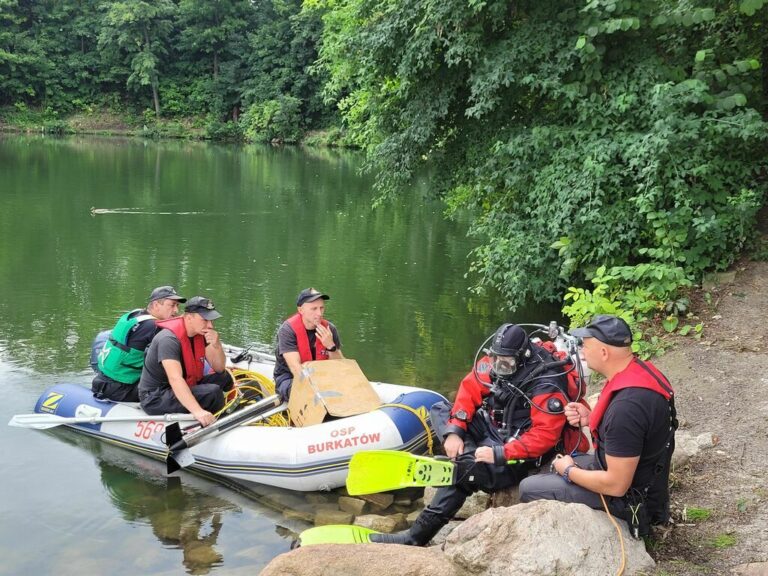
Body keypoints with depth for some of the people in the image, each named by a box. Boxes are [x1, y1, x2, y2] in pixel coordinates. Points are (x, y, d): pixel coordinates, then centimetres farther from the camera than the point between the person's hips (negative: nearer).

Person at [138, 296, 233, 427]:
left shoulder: (201, 333, 1)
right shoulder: (169, 339, -25)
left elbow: (219, 369, 4)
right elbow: (175, 379, -38)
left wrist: (216, 345, -17)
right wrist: (198, 411, -49)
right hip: (155, 398, -9)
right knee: (213, 392, -25)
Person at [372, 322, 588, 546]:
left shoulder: (546, 385, -25)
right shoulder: (496, 362, -7)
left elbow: (545, 435, -29)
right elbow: (469, 390, -5)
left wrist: (500, 454, -33)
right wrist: (454, 431, -17)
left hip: (517, 452, -8)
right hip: (492, 426, 8)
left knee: (466, 468, -29)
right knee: (440, 410, 2)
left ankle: (417, 537, -22)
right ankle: (467, 453, -14)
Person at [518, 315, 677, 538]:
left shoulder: (627, 404, -35)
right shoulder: (640, 369, -7)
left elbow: (616, 485, -30)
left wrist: (569, 471, -13)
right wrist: (591, 418, -1)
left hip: (627, 496, -9)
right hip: (643, 474, 9)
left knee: (528, 488, -1)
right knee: (557, 465, 24)